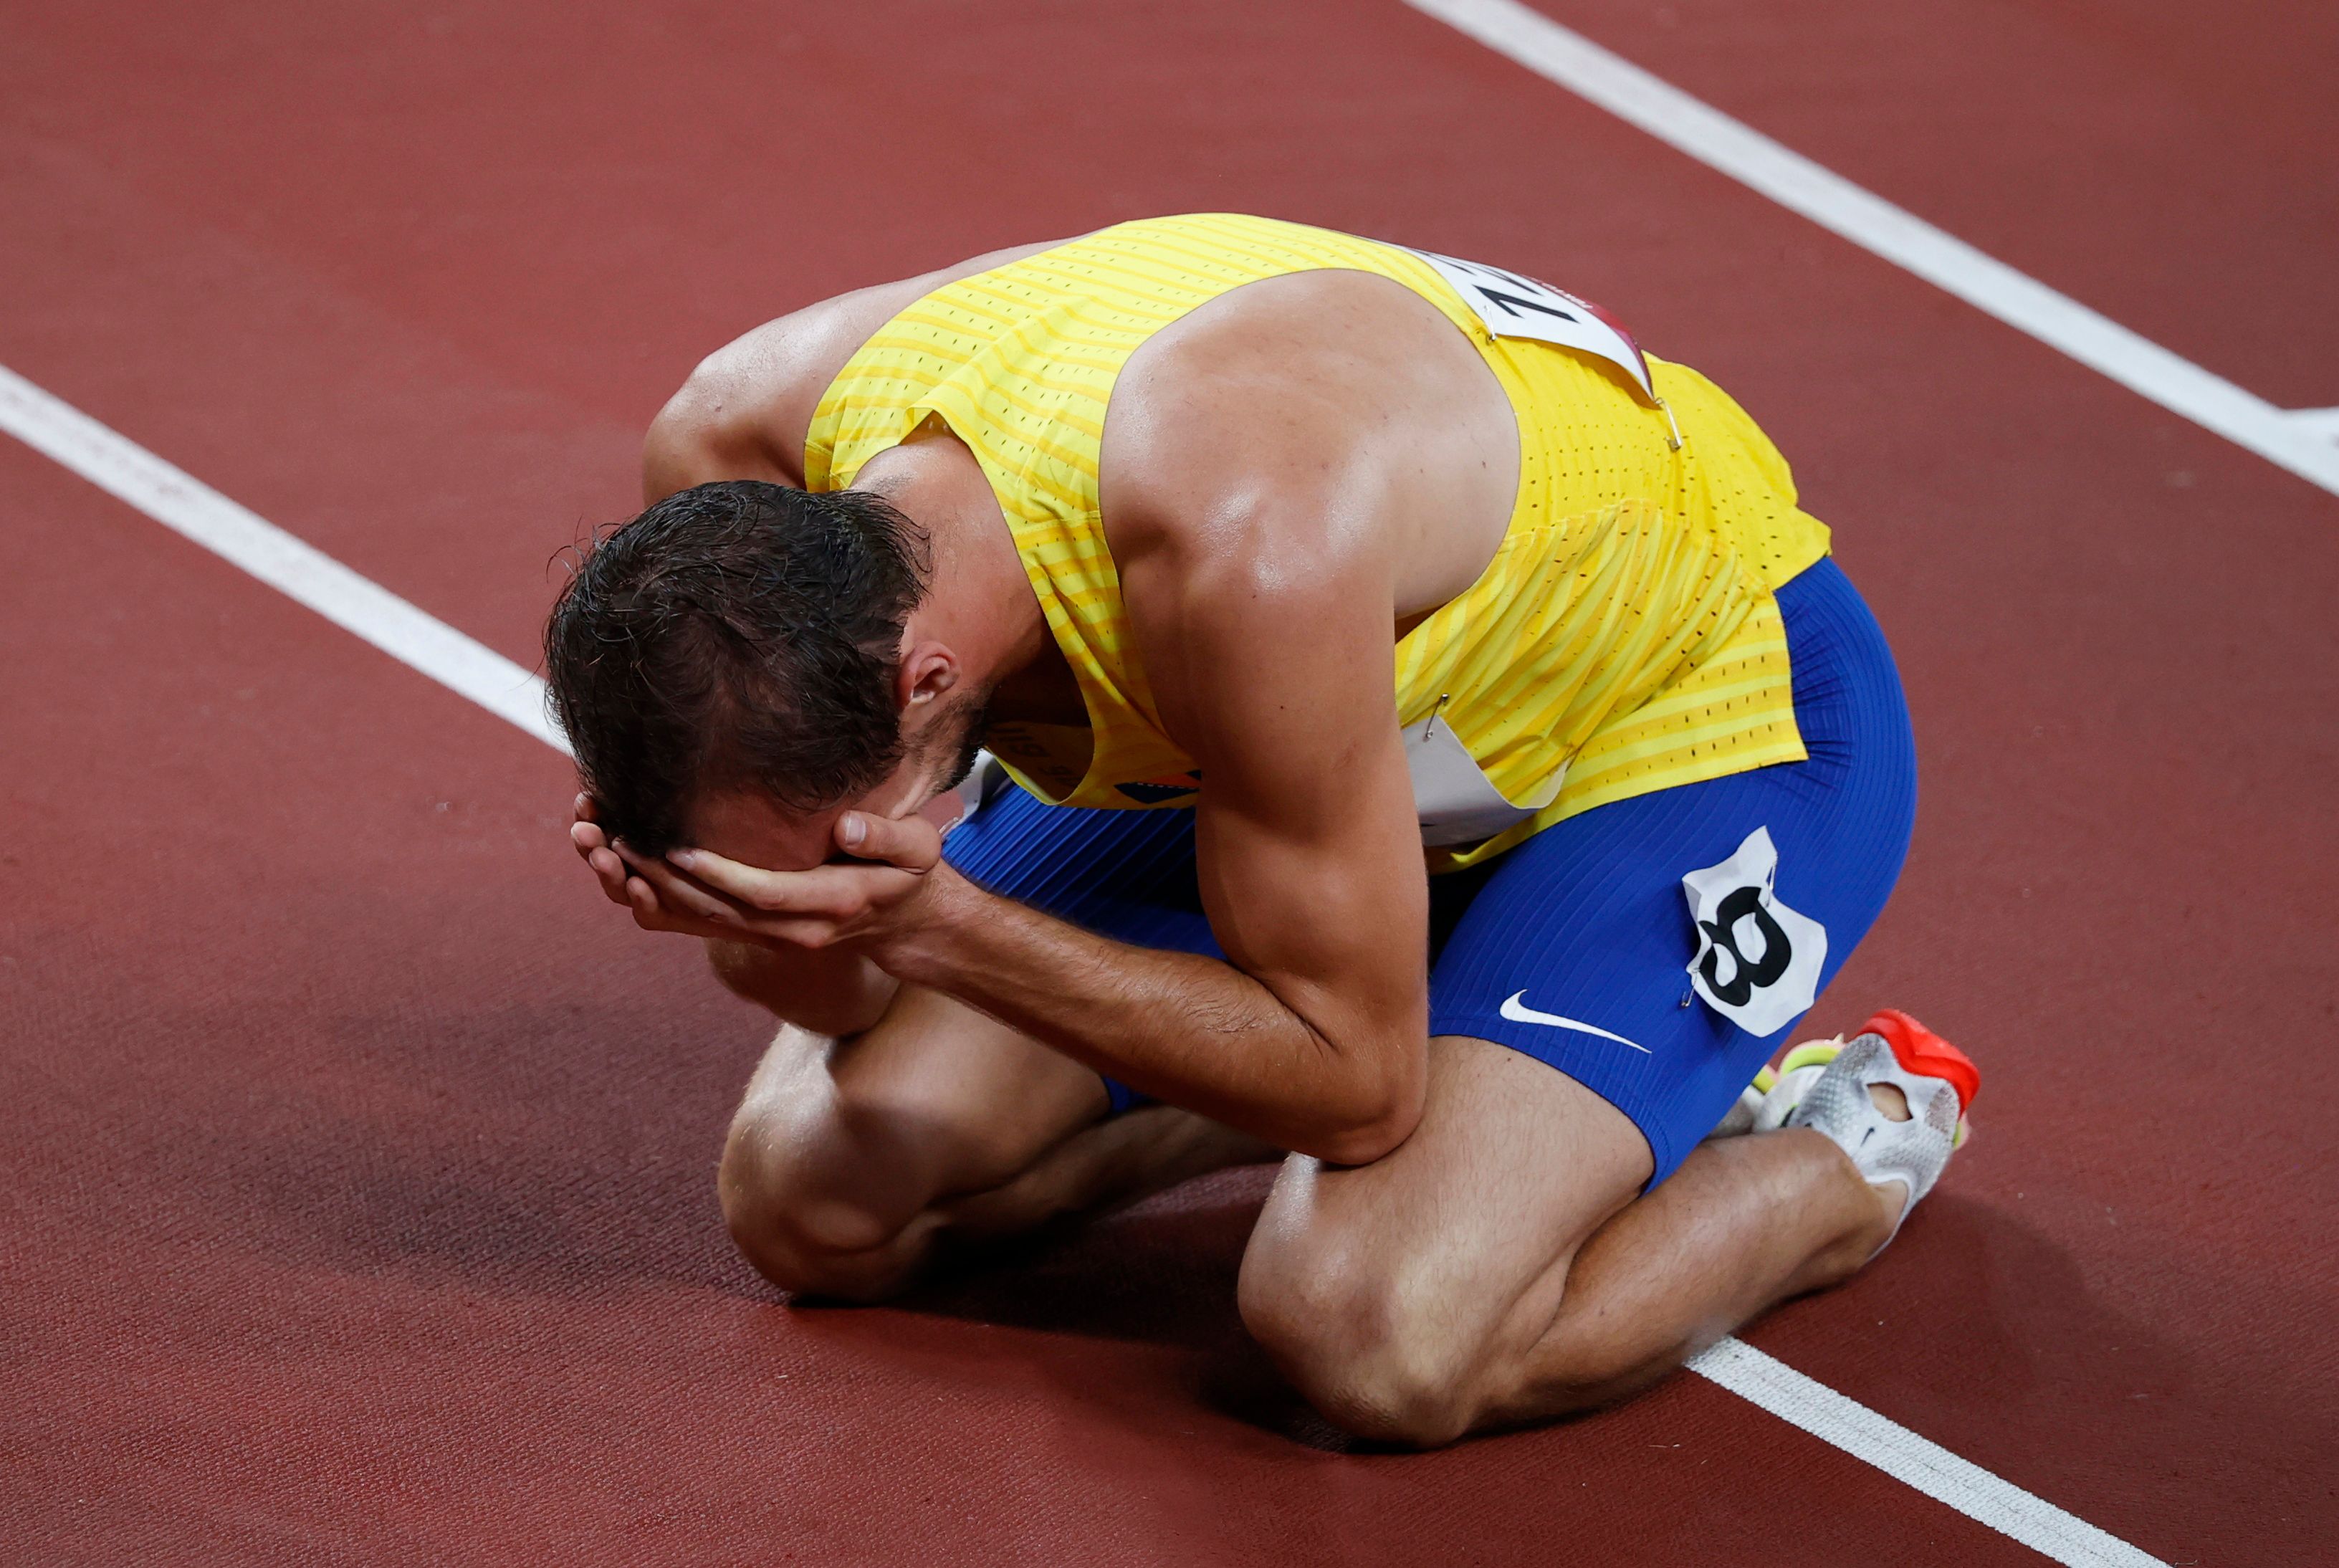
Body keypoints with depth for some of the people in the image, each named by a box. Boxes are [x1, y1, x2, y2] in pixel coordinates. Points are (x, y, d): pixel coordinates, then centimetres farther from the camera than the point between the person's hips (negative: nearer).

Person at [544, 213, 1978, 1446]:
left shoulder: (1243, 546, -44)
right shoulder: (727, 475, -24)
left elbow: (1354, 1082, -31)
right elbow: (831, 992, -10)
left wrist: (937, 931, -40)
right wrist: (733, 907, -33)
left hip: (1708, 707, -7)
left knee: (1378, 1333, -30)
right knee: (808, 1195, -1)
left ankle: (1852, 1158, 0)